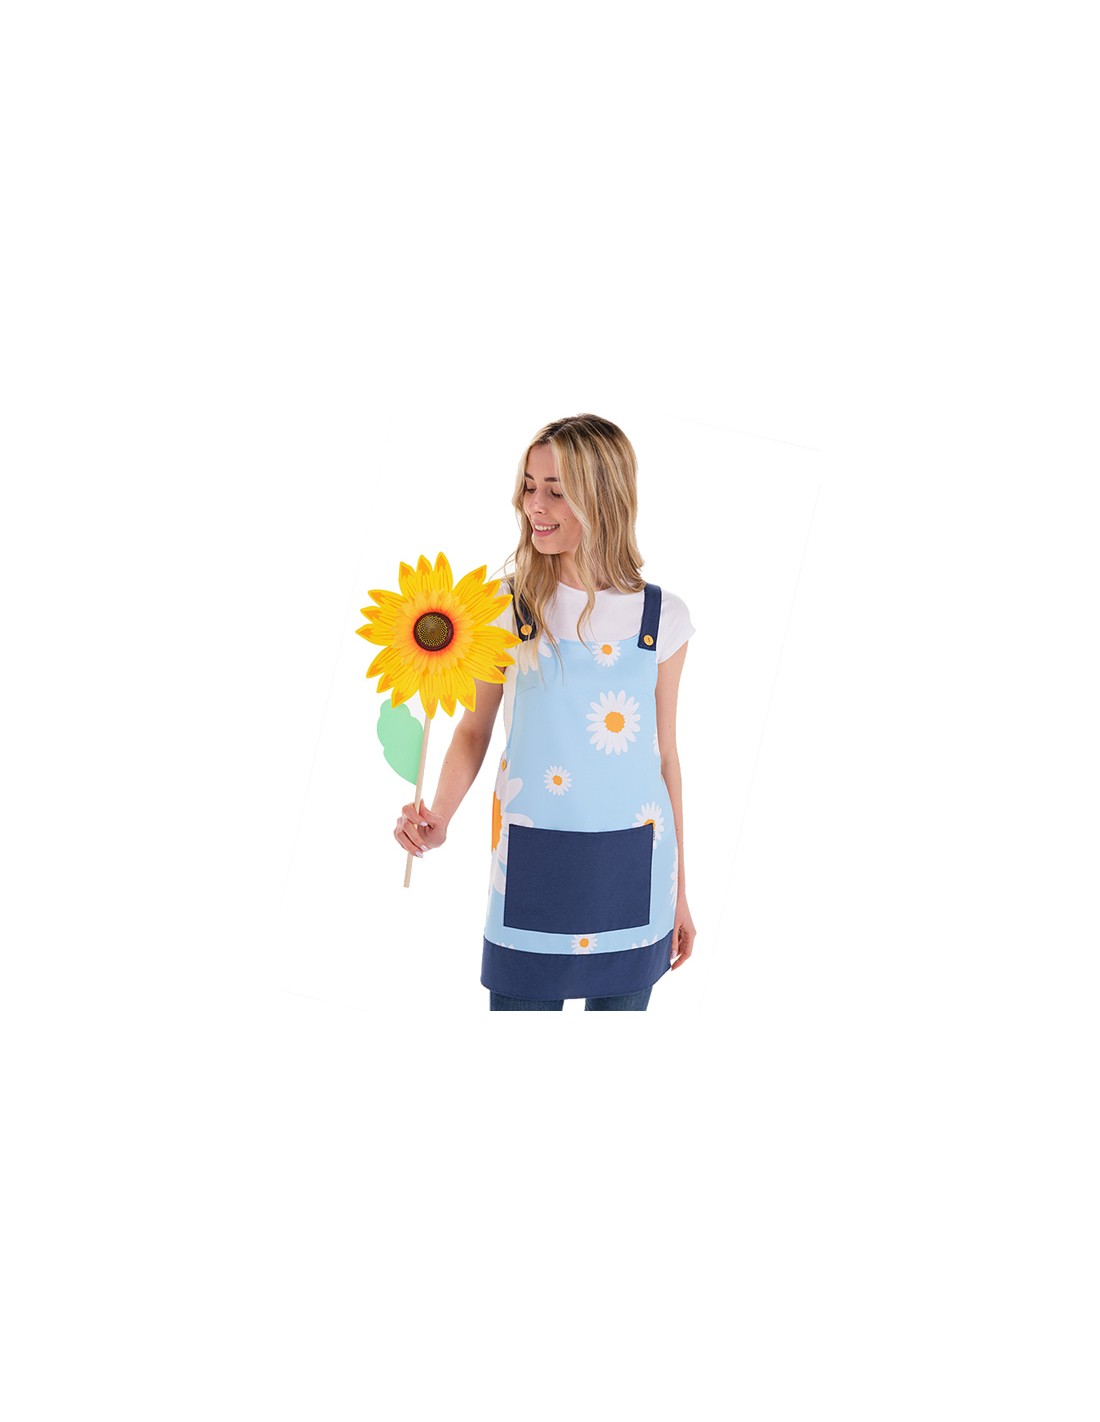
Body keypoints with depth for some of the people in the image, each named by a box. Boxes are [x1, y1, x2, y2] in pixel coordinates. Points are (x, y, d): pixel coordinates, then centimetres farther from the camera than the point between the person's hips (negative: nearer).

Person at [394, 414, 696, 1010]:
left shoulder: (661, 617, 0)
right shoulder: (509, 603, -3)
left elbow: (665, 756, 6)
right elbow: (474, 729, 1)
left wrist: (678, 890, 10)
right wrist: (438, 818, -18)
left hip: (632, 866, 1)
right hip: (531, 863, -1)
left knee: (620, 1003, 12)